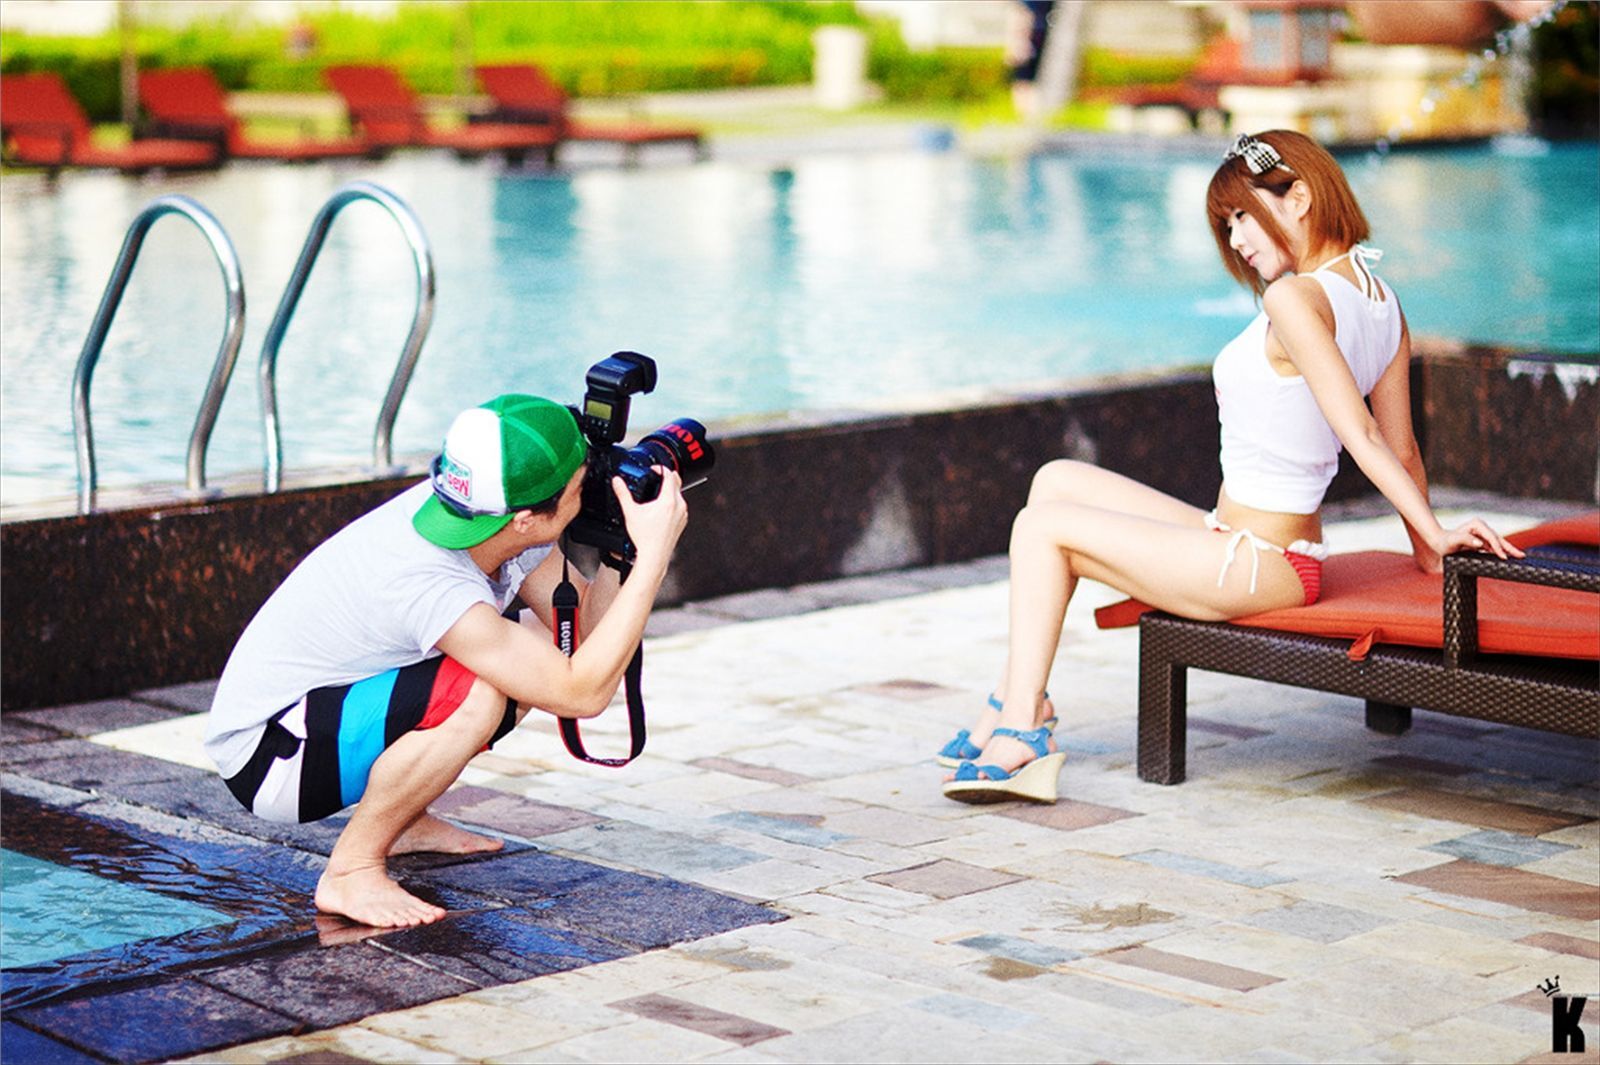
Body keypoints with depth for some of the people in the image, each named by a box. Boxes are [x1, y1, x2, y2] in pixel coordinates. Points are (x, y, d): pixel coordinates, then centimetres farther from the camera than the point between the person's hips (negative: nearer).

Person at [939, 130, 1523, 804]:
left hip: (1252, 566, -10)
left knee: (1042, 527, 1)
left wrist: (1434, 534, -20)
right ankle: (1018, 694, 14)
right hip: (1285, 558, 10)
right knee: (1058, 481, 14)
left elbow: (1359, 433, -24)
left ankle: (1020, 730, 2)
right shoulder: (1381, 303, 7)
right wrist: (1427, 547, 21)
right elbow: (1402, 449, 11)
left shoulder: (1295, 299, -21)